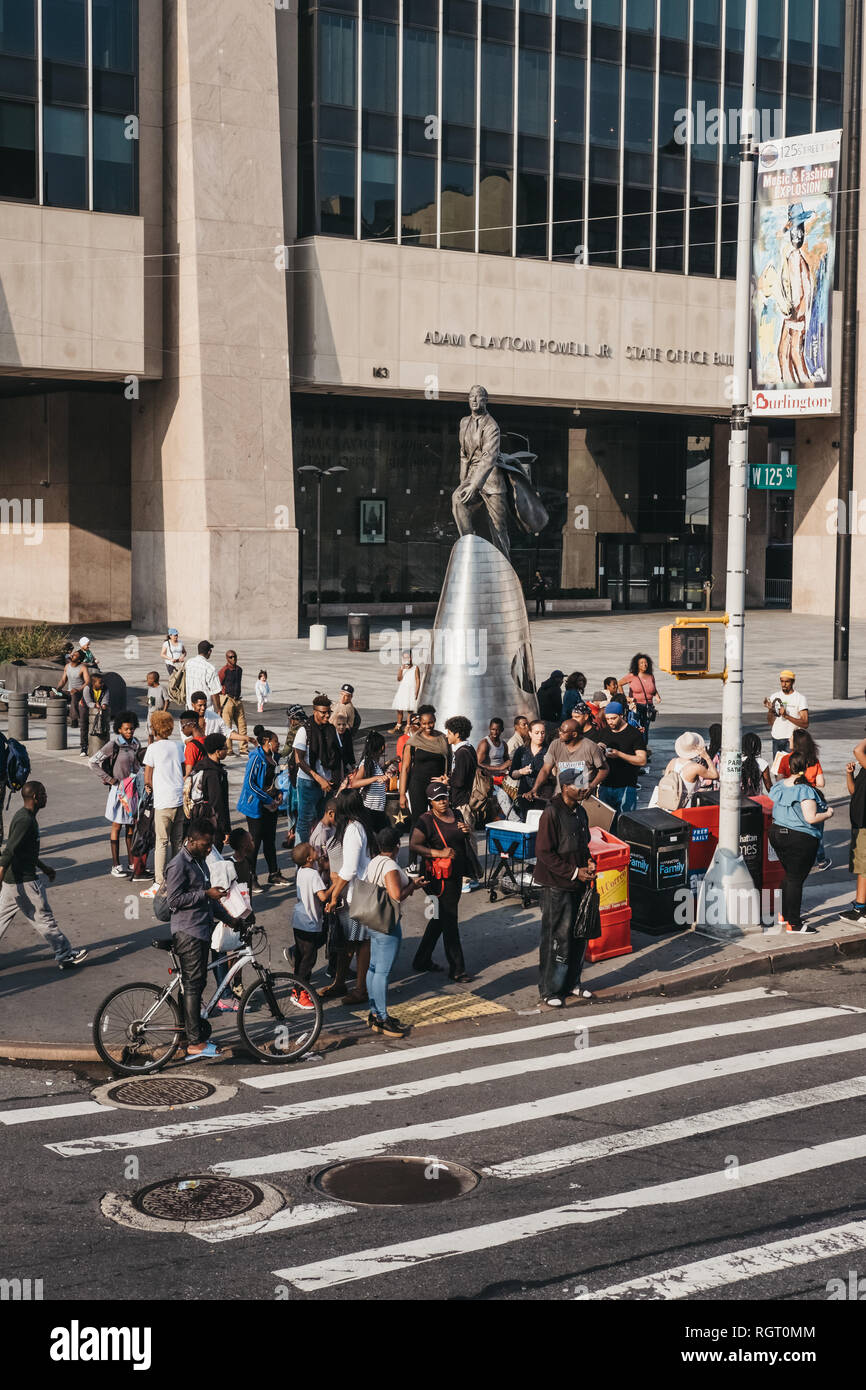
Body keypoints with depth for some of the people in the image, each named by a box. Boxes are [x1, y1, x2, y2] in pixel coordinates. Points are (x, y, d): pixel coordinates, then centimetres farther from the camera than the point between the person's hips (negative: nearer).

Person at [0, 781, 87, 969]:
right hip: (24, 882, -10)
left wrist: (44, 868, 28)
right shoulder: (25, 821, -21)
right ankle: (65, 955, 12)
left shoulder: (24, 816, 11)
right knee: (43, 918, 1)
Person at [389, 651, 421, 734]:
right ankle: (398, 727, 13)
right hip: (401, 691, 4)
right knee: (399, 710, 6)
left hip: (410, 691, -4)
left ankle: (408, 728, -4)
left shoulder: (415, 668, 0)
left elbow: (418, 681, -2)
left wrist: (416, 693, -9)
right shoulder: (401, 667, 10)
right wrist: (402, 669, -14)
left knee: (409, 710, -7)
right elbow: (399, 679, -1)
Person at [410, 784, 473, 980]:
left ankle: (422, 960, 28)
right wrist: (440, 853, -26)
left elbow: (461, 842, 25)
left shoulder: (455, 814, 10)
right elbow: (414, 846, -21)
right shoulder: (426, 820, -13)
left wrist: (467, 831, 2)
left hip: (456, 875, 8)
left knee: (440, 918, 16)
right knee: (449, 921, -3)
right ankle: (457, 969, 4)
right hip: (441, 876, -8)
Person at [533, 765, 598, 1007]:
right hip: (557, 886, -8)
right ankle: (549, 990, 6)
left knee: (579, 934, 12)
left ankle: (571, 983, 26)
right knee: (556, 938, -3)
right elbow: (544, 852, -17)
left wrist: (589, 862, 2)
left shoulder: (580, 812, 11)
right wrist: (574, 872, -17)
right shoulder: (551, 814, -15)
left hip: (578, 885, 8)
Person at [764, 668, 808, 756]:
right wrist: (770, 709, -10)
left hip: (791, 740, -4)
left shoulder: (800, 698, -3)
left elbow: (805, 724, -11)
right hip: (776, 738, 4)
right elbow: (770, 722, 9)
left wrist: (786, 716, -21)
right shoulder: (774, 697, 10)